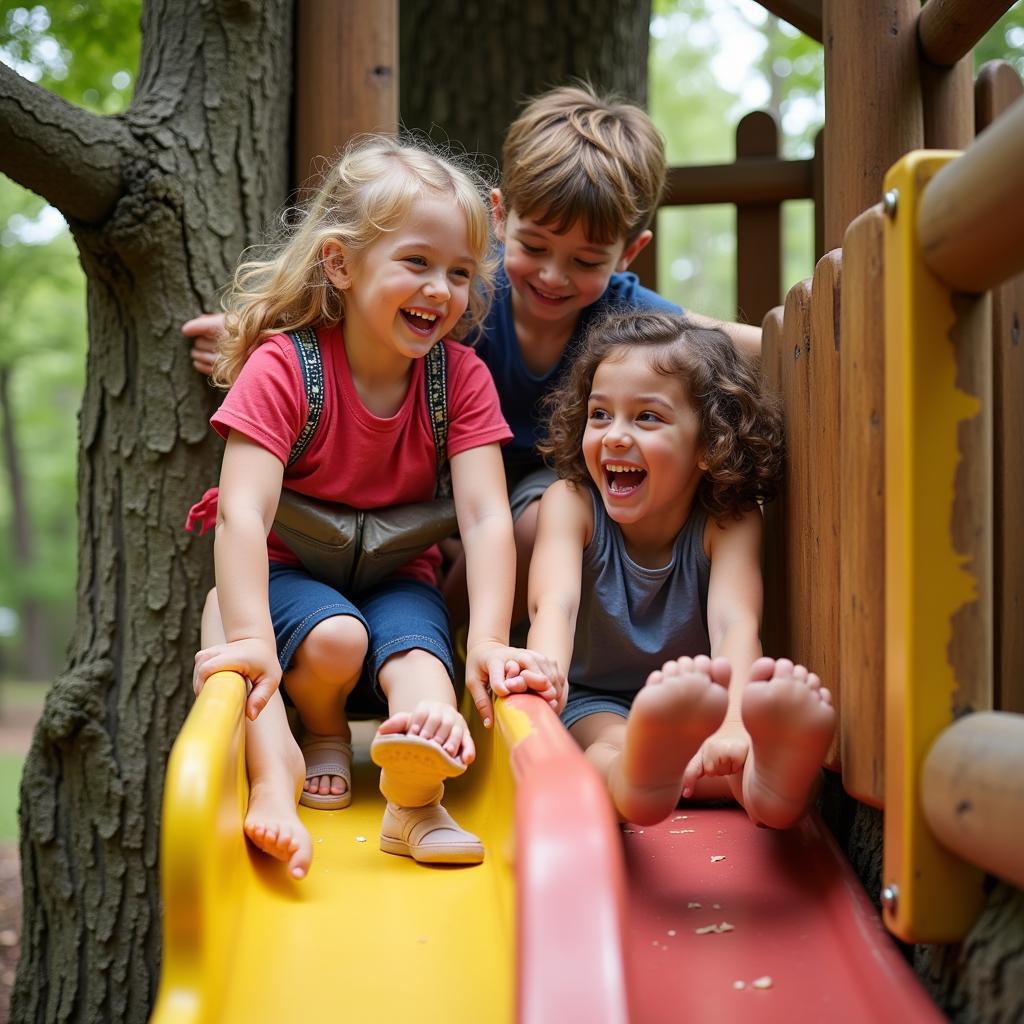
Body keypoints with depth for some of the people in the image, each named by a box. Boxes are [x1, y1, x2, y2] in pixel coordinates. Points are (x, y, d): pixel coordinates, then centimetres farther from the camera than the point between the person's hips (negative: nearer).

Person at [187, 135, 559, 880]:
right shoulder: (281, 367, -19)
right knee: (334, 638, -33)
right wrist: (250, 636, -43)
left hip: (397, 576, 2)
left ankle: (417, 795, -54)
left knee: (414, 649, -31)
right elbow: (244, 511, -29)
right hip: (287, 572, -1)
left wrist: (489, 641, -33)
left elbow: (486, 516, -19)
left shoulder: (462, 378, -10)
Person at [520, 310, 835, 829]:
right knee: (610, 745, -36)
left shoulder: (730, 521, -13)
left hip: (696, 703, 1)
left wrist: (735, 729, -52)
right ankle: (634, 780, -69)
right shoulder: (571, 503, -11)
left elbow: (735, 621, -31)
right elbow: (556, 603, -30)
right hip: (594, 701, 0)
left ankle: (769, 777, -67)